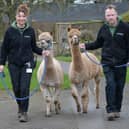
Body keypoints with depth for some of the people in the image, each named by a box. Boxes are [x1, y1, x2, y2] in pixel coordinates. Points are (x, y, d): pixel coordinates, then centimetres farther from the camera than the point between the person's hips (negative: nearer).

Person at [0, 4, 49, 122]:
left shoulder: (30, 31, -1)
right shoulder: (10, 31, -5)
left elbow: (34, 47, 9)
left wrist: (42, 52, -9)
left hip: (27, 63, 0)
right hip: (13, 64, 1)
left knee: (24, 88, -8)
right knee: (16, 88, 7)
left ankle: (24, 112, 2)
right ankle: (20, 107, 33)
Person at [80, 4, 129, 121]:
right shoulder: (104, 28, 6)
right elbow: (98, 43, 17)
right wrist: (86, 46, 3)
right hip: (107, 62, 1)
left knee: (119, 86, 6)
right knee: (110, 84, -12)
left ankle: (117, 110, 19)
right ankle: (111, 110, -11)